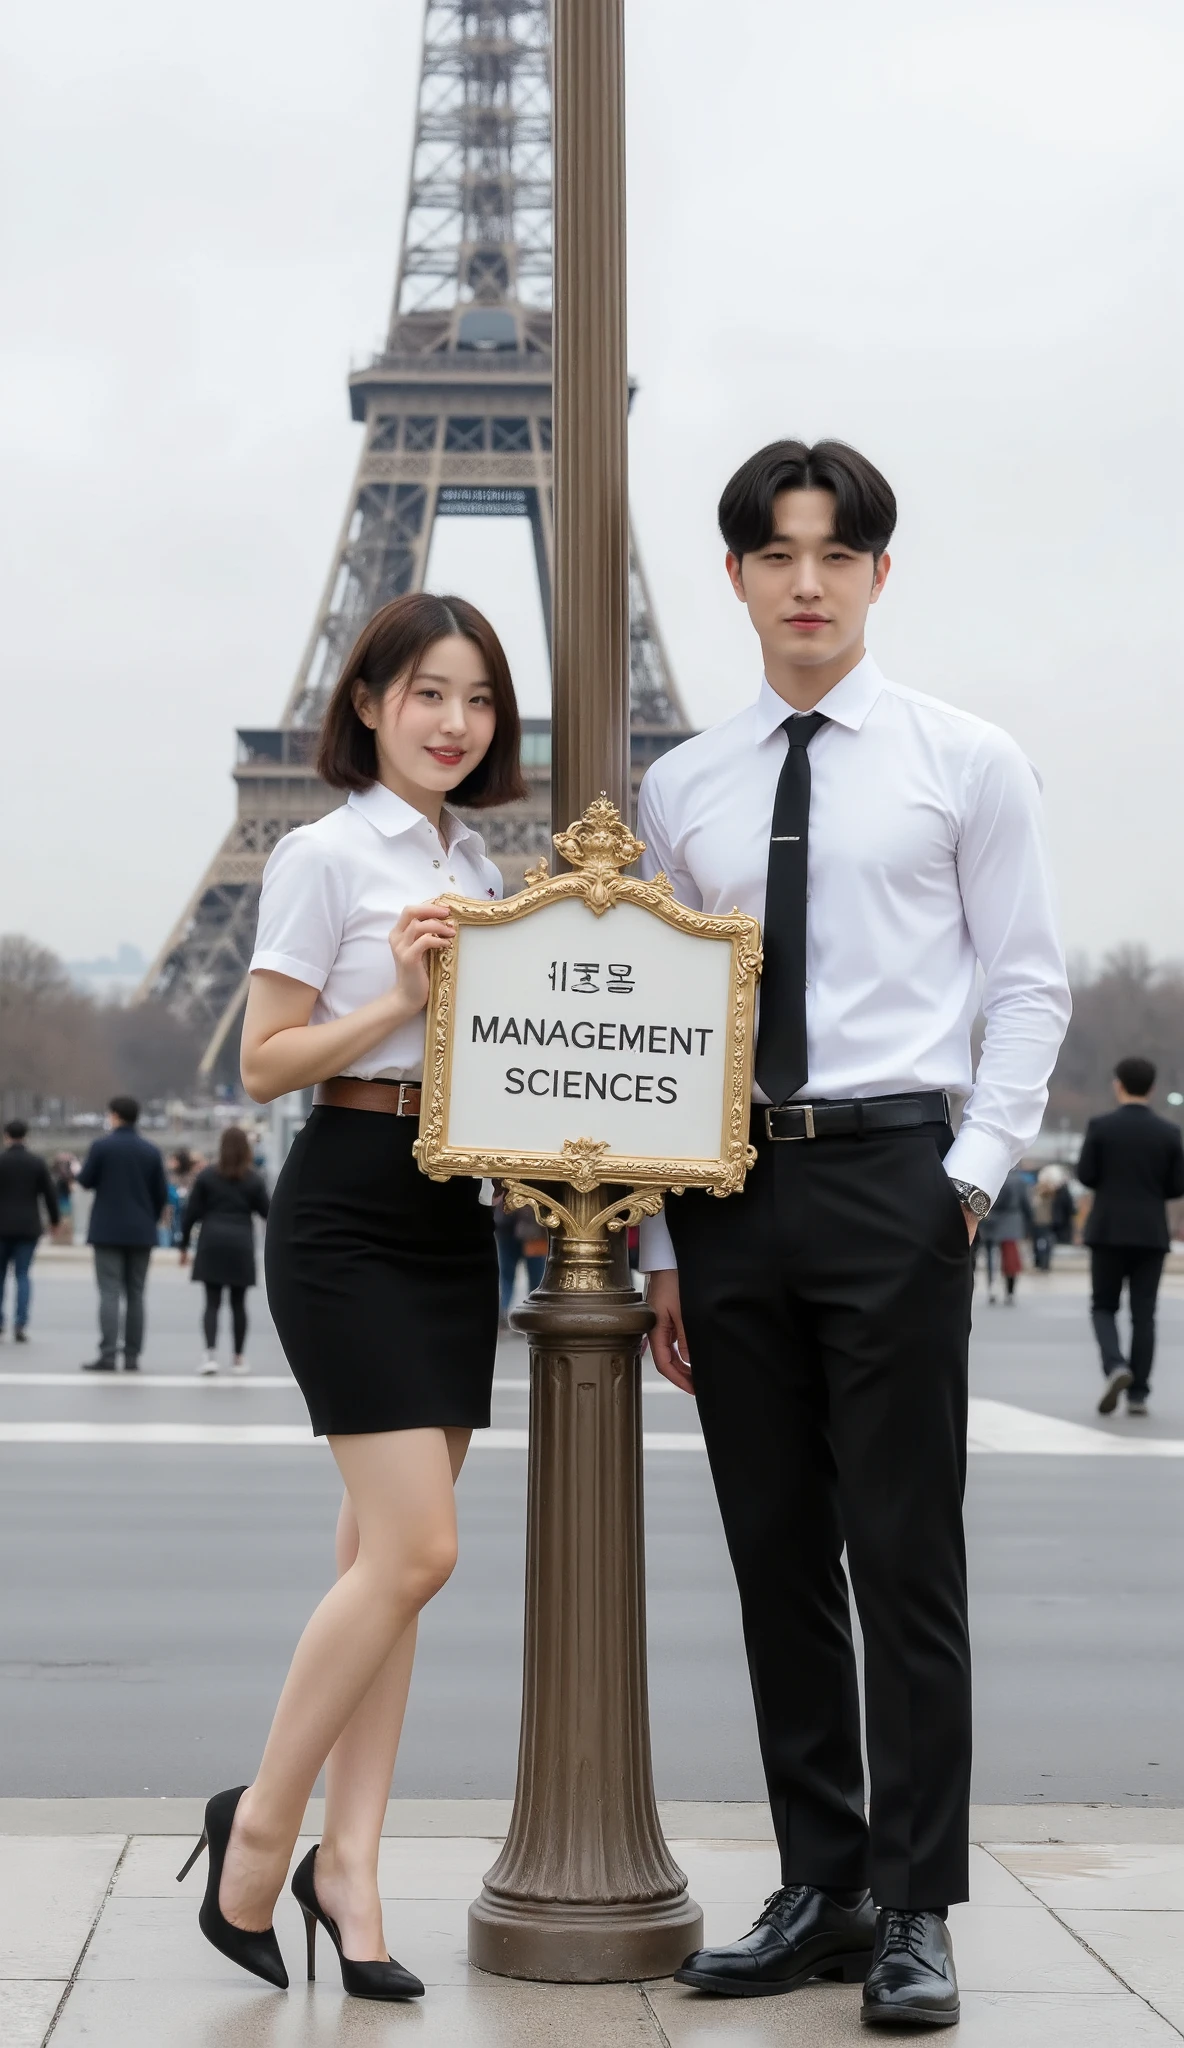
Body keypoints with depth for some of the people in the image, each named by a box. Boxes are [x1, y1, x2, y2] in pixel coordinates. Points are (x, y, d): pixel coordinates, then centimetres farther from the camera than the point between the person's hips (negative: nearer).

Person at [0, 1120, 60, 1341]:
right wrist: (54, 1219, 15)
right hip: (28, 1226, 1)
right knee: (22, 1275, 4)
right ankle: (20, 1324, -7)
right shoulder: (37, 1162, -1)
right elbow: (50, 1193, 1)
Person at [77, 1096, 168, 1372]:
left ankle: (107, 1355, -12)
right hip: (141, 1233, 3)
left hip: (108, 1230, -3)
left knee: (110, 1292, -5)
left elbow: (85, 1181, -2)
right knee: (135, 1295, 7)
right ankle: (132, 1356, 6)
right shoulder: (151, 1151, 4)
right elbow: (162, 1194, 5)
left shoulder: (101, 1146, -8)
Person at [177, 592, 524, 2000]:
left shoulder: (476, 869, 16)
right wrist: (399, 998, -19)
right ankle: (260, 1823, 4)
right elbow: (266, 1062, -8)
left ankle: (347, 1868, 11)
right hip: (350, 1210, -7)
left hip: (454, 1213, 7)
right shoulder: (327, 853, -5)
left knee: (386, 1557, 6)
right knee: (413, 1550, -13)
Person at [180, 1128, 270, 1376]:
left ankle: (211, 1353, -16)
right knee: (238, 1303, 8)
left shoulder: (207, 1176, 1)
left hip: (211, 1244, 0)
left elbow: (191, 1213, 1)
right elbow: (266, 1211, 6)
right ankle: (239, 1358, 13)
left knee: (212, 1302, 0)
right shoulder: (252, 1179, 1)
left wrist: (184, 1244, 8)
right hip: (240, 1245, 0)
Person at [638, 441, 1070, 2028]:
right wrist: (662, 1246, 8)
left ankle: (915, 1913, 8)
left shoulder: (966, 762, 3)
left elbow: (1029, 984, 2)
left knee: (906, 1555, -2)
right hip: (729, 1186, 4)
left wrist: (977, 1172, -8)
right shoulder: (681, 790, 11)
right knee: (777, 1557, 8)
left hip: (890, 1174, -3)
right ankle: (820, 1892, 19)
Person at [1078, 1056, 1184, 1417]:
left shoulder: (1100, 1127, -6)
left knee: (1104, 1307, 11)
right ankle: (1137, 1395, 3)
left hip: (1109, 1230, -1)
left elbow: (1086, 1175, -5)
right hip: (1151, 1233, 1)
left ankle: (1115, 1366, -15)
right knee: (1143, 1314, 5)